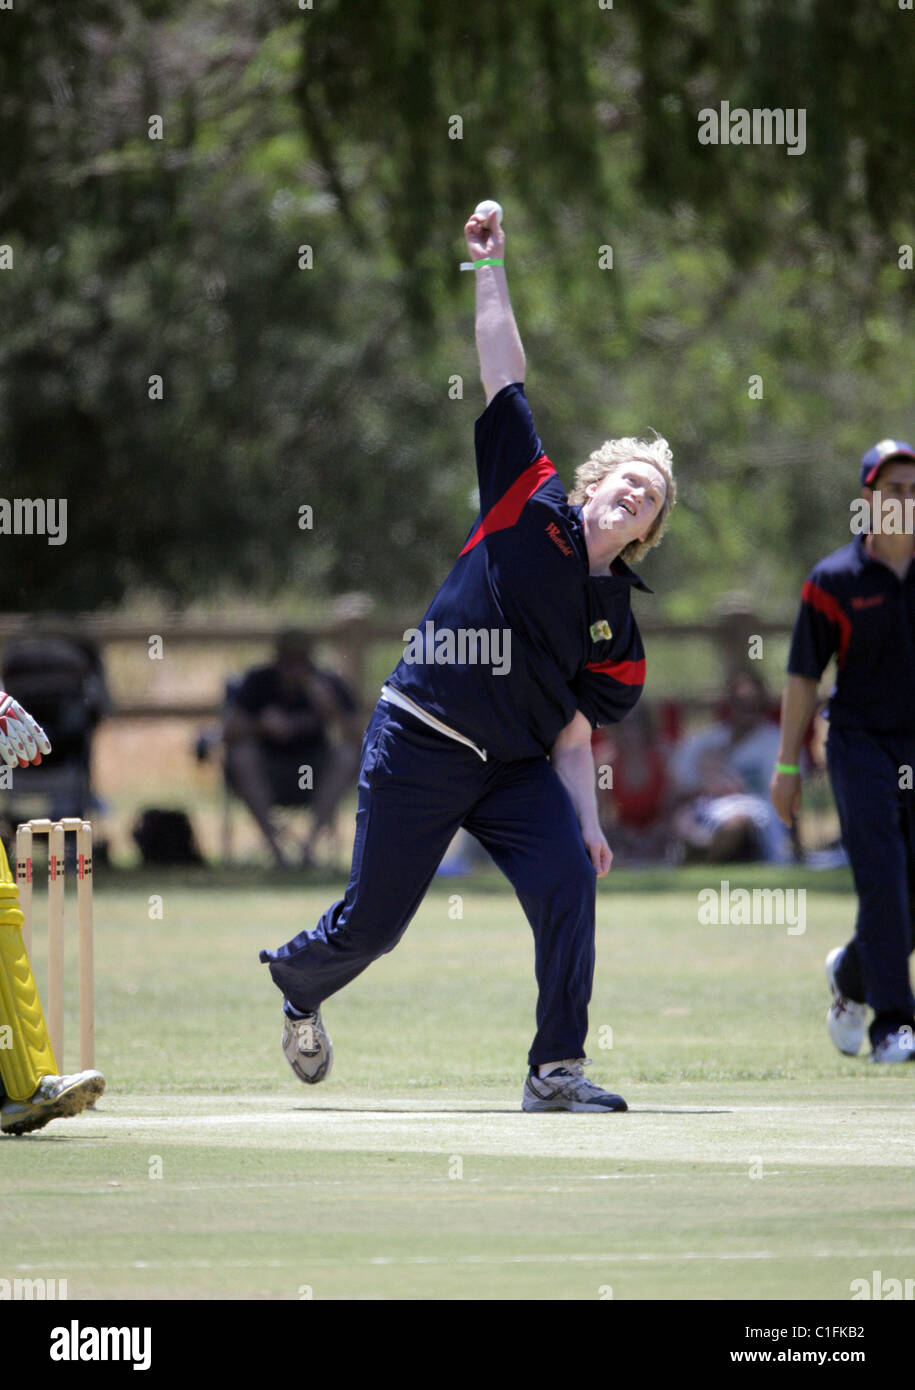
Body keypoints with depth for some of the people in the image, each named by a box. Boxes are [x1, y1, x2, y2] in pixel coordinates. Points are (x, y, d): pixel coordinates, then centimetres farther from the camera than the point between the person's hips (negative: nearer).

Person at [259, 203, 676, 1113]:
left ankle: (557, 1071, -13)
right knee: (371, 924, 1)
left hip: (516, 770, 4)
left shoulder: (617, 630, 9)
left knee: (568, 882, -20)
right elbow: (505, 378, 2)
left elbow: (574, 733, 8)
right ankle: (296, 982, 36)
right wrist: (490, 271, 2)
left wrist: (587, 825, -5)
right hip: (419, 749, -4)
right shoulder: (532, 506, 1)